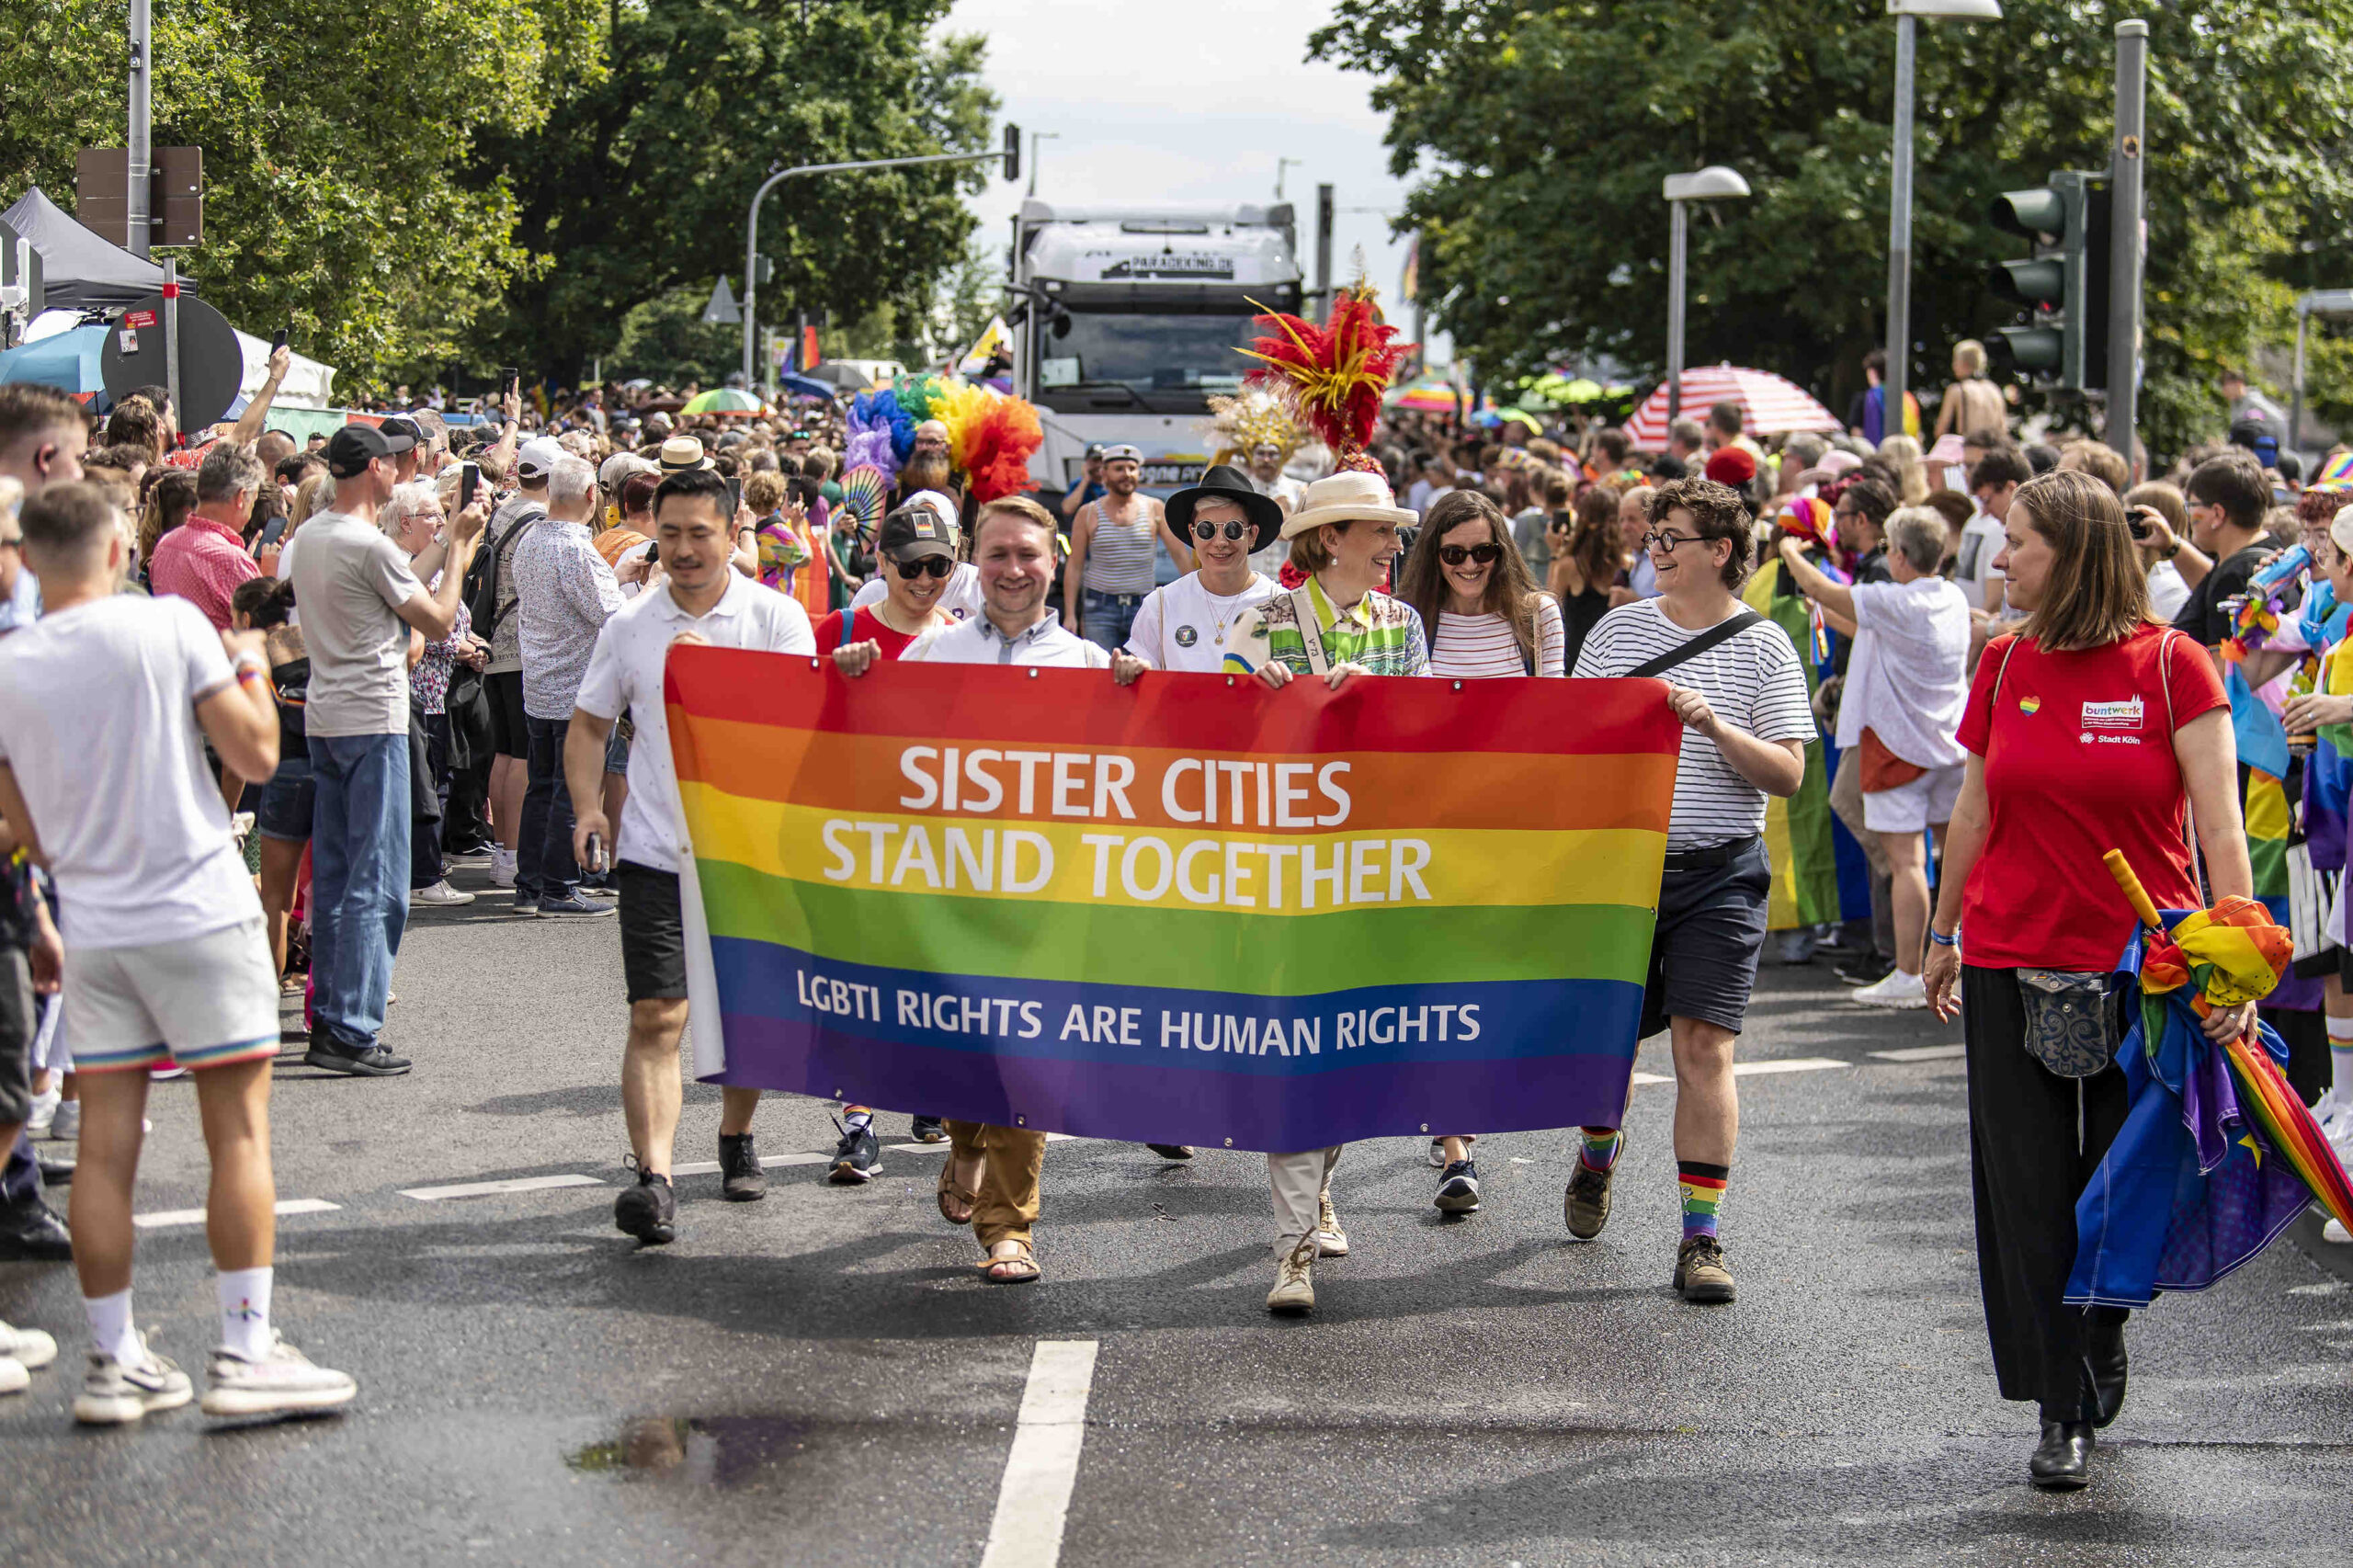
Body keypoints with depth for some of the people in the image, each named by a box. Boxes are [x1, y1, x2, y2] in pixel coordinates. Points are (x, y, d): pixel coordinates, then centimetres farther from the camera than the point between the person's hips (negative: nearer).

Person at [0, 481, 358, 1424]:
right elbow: (256, 756, -7)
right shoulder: (171, 626, -8)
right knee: (239, 1134, 2)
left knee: (106, 1148, 7)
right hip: (200, 917, -4)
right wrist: (252, 673, 11)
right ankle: (244, 1353, 0)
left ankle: (113, 1362, 11)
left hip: (93, 930, 4)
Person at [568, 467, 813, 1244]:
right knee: (656, 1017, -10)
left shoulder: (777, 617, -1)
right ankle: (654, 1178, -16)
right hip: (656, 851, 0)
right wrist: (588, 806, -2)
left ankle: (736, 1138, 37)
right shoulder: (629, 625, 6)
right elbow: (589, 722, 14)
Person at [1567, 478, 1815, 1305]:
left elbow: (1788, 774, -5)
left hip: (1719, 873, -3)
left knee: (1704, 1046, -10)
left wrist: (1713, 724, -20)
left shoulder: (1765, 648, -1)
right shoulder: (1618, 629, 6)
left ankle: (1702, 1239, -5)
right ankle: (1599, 1152, 45)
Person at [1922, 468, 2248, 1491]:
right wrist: (1943, 933, 19)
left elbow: (2220, 820, -11)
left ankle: (2098, 1365, 31)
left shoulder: (2171, 664, -7)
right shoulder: (2006, 665, 4)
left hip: (2143, 965, -3)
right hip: (2014, 962, 3)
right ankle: (2063, 1413, 6)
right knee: (2030, 1192, 0)